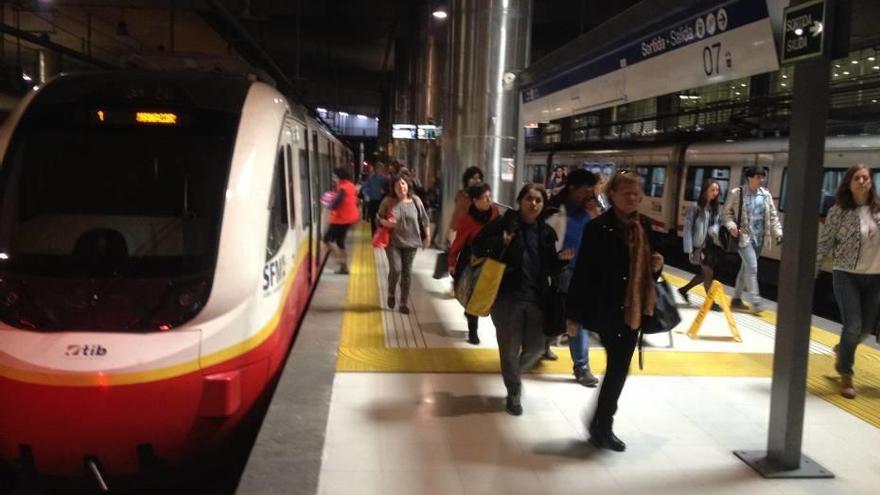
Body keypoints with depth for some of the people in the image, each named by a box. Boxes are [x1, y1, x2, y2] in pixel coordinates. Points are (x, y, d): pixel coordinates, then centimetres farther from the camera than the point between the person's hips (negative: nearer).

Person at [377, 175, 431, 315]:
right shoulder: (388, 201, -6)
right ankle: (391, 294, 18)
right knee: (395, 269, -13)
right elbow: (378, 217, 2)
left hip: (410, 242, 2)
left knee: (407, 272, 6)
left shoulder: (415, 201, -2)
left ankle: (404, 303, 17)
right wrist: (385, 222, -20)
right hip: (393, 242, -2)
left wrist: (427, 236, 6)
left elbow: (424, 219, 6)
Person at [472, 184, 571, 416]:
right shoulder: (505, 223, -5)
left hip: (536, 298, 4)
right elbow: (478, 246, -7)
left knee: (536, 346, 10)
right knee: (510, 348, 5)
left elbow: (550, 267, 16)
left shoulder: (546, 232, 9)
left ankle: (514, 373, 40)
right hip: (507, 296, -4)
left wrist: (561, 259, -4)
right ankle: (514, 391, 25)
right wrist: (500, 243, -24)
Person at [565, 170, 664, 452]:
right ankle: (602, 426, 15)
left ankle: (602, 425, 28)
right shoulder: (598, 228, -13)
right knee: (617, 368, -3)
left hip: (633, 311, 6)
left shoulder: (644, 227, 7)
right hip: (606, 311, -6)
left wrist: (656, 266, -5)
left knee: (619, 368, 13)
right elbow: (582, 272, -13)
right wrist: (573, 315, -13)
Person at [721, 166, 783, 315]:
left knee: (746, 268, 13)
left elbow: (773, 216, 10)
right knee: (752, 267, -14)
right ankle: (755, 302, -9)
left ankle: (736, 299, 26)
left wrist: (778, 233, 0)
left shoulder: (766, 195, 6)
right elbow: (726, 212, -2)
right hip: (744, 237, -5)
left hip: (758, 238, 6)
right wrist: (731, 225, -19)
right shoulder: (736, 193, -7)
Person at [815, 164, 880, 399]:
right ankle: (846, 376, 12)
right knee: (853, 326, -7)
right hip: (846, 275, -4)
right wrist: (811, 271, -10)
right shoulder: (838, 212, -7)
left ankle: (842, 349, 45)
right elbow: (824, 244, -5)